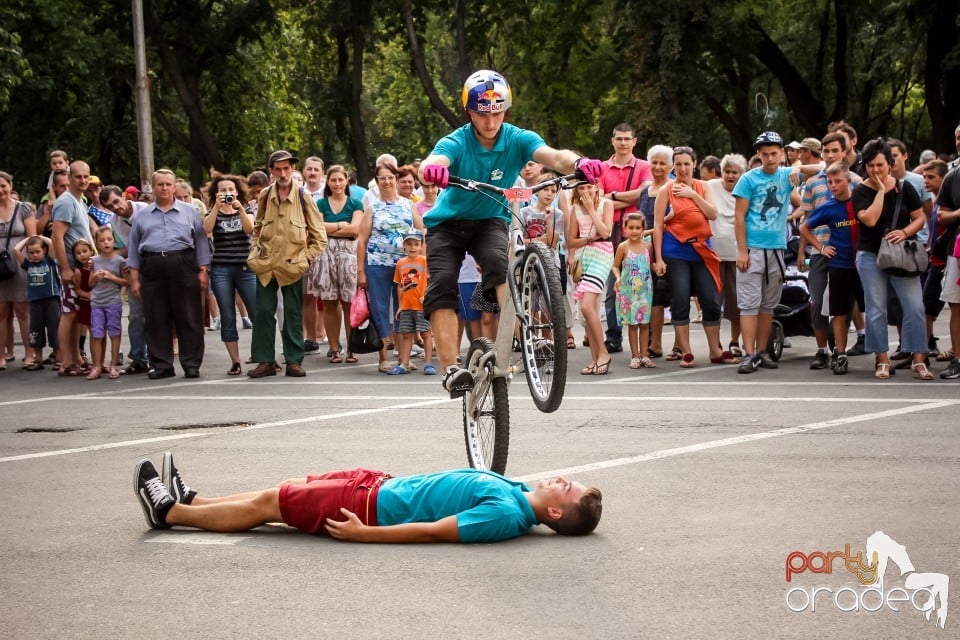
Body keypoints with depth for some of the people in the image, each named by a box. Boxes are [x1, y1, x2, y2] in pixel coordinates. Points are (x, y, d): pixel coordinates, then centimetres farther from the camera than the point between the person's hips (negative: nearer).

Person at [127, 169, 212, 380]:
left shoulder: (189, 212, 12)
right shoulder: (142, 216, 15)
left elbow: (201, 242, 9)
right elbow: (134, 248, 15)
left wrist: (203, 270, 0)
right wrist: (134, 278, 8)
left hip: (183, 267, -1)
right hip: (152, 270, 2)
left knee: (189, 318, -3)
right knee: (156, 320, 1)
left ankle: (191, 364, 2)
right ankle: (161, 365, 8)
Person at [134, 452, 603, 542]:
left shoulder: (507, 515, -29)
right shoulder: (518, 493, -3)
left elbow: (433, 531, -28)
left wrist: (363, 534, -26)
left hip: (378, 505, -8)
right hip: (386, 485, 8)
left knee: (267, 504, 3)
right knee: (288, 490, 18)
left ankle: (170, 512, 19)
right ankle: (187, 501, 32)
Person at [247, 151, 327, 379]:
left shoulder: (303, 197, -2)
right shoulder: (265, 197, 6)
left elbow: (319, 236, 4)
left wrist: (307, 259, -2)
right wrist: (258, 249, 8)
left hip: (292, 266, -2)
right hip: (266, 265, 3)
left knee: (293, 314, 2)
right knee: (263, 312, 1)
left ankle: (294, 361, 8)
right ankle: (265, 361, 7)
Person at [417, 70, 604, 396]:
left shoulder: (517, 139, -17)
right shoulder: (456, 143, -21)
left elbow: (552, 156, -35)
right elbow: (432, 164, -42)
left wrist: (577, 162, -58)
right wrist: (432, 169, -68)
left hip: (490, 221, 1)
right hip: (448, 223, -1)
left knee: (499, 261, -31)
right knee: (442, 282, -21)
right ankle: (451, 368, -25)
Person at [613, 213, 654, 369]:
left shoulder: (647, 245, 2)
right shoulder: (623, 247, -4)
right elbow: (616, 266, 3)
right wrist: (618, 278, -14)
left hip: (645, 289, 2)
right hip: (628, 290, -2)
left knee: (644, 323, 4)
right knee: (632, 323, 1)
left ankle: (644, 355, 10)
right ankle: (635, 356, 6)